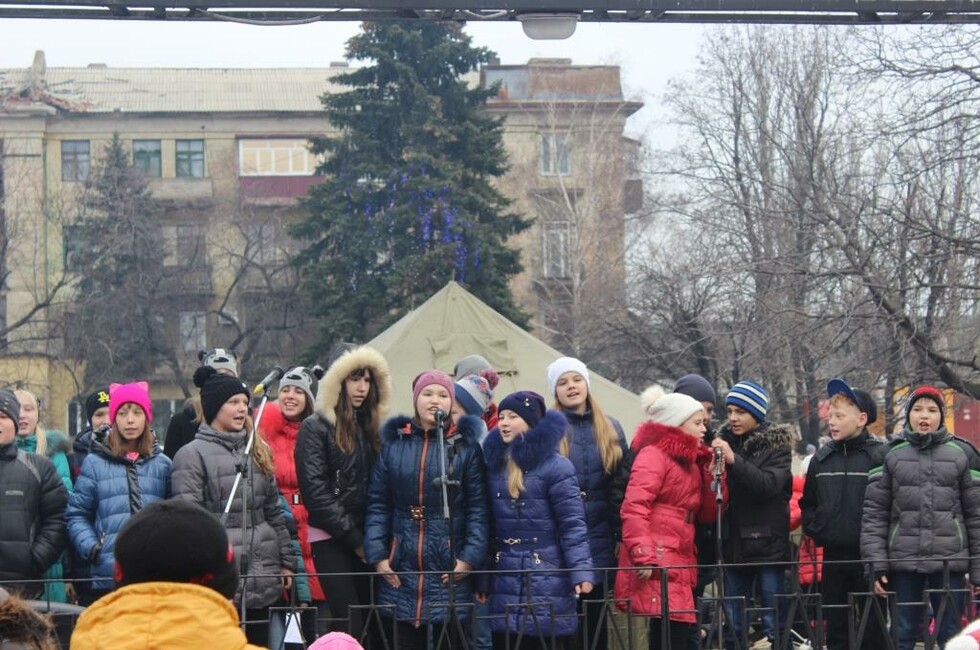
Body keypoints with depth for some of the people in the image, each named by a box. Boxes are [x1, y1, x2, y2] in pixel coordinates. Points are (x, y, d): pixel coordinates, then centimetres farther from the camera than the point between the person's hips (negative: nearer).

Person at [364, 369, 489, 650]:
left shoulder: (466, 445, 2)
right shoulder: (393, 442, 7)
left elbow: (478, 507, -2)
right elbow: (378, 504, 6)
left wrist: (470, 557, -11)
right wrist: (377, 555, -3)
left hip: (450, 566, -2)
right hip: (402, 566, 2)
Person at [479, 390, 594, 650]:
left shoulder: (555, 465, -7)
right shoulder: (494, 463, 9)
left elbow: (573, 524, -10)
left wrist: (581, 571, -19)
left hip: (547, 582, -5)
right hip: (504, 584, 5)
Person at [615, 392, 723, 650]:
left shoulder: (691, 461, 21)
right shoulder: (653, 455, -6)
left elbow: (707, 514, 18)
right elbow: (633, 509, -17)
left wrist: (712, 474, 6)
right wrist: (643, 556, -25)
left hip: (680, 565, 9)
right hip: (657, 566, -9)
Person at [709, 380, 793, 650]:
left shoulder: (776, 444, -3)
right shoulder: (724, 440, 9)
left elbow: (770, 485, -19)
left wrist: (734, 461, -28)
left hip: (767, 545, -4)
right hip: (733, 544, 4)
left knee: (773, 619, -2)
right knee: (732, 625, 8)